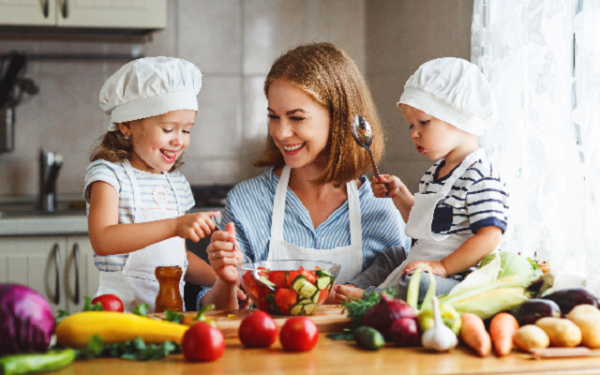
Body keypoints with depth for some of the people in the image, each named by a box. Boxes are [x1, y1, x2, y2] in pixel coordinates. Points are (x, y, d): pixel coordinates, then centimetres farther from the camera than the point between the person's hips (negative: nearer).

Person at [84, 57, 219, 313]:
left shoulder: (176, 183, 17)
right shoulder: (109, 173, -3)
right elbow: (102, 240, -20)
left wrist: (222, 279, 11)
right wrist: (175, 226, -26)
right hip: (122, 307, -6)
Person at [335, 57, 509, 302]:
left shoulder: (480, 177, -17)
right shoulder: (434, 174, 16)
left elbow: (489, 237, -24)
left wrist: (442, 266, -27)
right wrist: (399, 193, 19)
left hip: (459, 276, -11)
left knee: (418, 284, -37)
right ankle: (350, 288, 12)